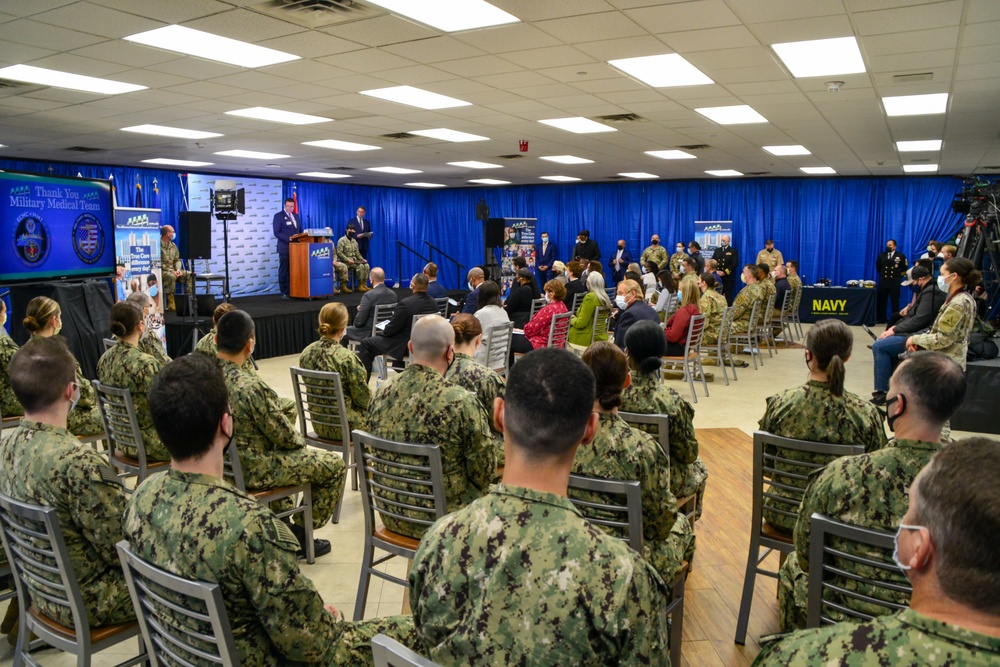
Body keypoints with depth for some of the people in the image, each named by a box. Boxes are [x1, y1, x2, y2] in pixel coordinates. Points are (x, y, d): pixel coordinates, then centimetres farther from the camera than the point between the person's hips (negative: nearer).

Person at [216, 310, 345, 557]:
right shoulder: (251, 387, -30)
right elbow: (286, 437, -19)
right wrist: (300, 439, 4)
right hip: (251, 471, -8)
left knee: (283, 453, 34)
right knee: (335, 465, 3)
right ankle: (300, 533, 14)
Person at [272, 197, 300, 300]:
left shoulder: (296, 216, 16)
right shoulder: (278, 216, -2)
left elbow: (300, 231, 21)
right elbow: (277, 233, -9)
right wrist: (288, 238, -21)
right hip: (285, 247, -5)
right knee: (284, 271, -1)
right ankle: (284, 293, 3)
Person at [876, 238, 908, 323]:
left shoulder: (901, 256, 0)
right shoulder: (881, 255, 6)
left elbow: (904, 268, 5)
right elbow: (878, 267, 18)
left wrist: (899, 275, 2)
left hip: (895, 282, -2)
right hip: (883, 282, 2)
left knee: (895, 302, 2)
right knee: (881, 301, 5)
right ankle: (881, 319, 13)